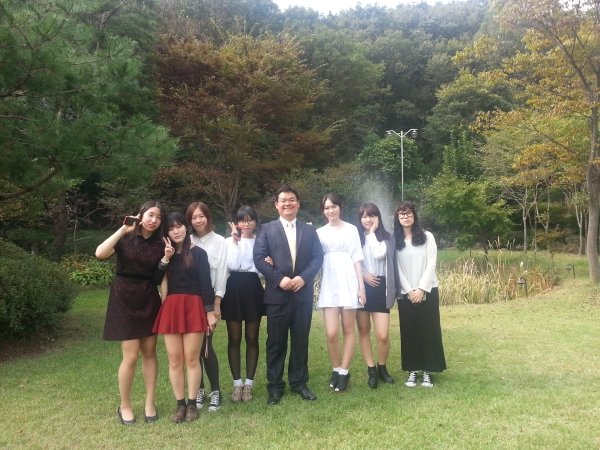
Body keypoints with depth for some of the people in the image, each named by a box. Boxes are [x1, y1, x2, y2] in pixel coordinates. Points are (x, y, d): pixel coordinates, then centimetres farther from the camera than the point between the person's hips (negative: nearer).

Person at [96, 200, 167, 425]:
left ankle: (150, 403, 21)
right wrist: (123, 230, -21)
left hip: (149, 299, 4)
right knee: (131, 356, -4)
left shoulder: (160, 244, 5)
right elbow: (100, 254, -23)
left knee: (149, 352, 8)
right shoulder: (126, 238, -5)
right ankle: (124, 406, 16)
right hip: (124, 298, -4)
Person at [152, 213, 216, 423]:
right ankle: (180, 405, 18)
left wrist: (210, 311, -8)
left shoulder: (198, 253, 1)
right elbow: (155, 280, 0)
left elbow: (205, 284, -4)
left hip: (193, 308, -4)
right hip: (170, 309, 4)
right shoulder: (165, 254, 13)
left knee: (191, 358, 2)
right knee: (174, 360, 7)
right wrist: (165, 258, -9)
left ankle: (192, 404, 14)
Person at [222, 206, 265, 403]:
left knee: (252, 338, 6)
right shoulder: (230, 240, 4)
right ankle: (237, 383, 16)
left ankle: (248, 383, 15)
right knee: (234, 339, 5)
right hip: (234, 290, 0)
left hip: (253, 289, 0)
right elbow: (232, 265, -10)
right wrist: (235, 242, -11)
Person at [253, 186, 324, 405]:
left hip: (303, 293, 2)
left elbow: (318, 257, 3)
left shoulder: (309, 230, 11)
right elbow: (259, 258, -5)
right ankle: (275, 386, 17)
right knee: (276, 342, 5)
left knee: (301, 340, 9)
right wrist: (279, 279, -16)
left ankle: (299, 382, 24)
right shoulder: (267, 229, 4)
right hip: (277, 293, -2)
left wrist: (304, 277, -13)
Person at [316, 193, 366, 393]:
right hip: (329, 285, 1)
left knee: (348, 329, 4)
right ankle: (336, 369, 17)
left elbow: (357, 258, 4)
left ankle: (344, 372, 16)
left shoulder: (351, 229, 7)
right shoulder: (319, 232, 13)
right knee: (331, 333, -5)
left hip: (348, 282, -1)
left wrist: (361, 286, -1)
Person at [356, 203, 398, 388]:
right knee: (363, 331, 8)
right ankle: (371, 369, 23)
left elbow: (379, 255, -16)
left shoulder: (387, 238, 3)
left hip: (380, 289, -1)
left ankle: (382, 367, 20)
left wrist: (372, 233, -8)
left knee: (383, 335, -6)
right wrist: (363, 276, -12)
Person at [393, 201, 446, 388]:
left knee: (429, 330, 1)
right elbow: (396, 268, -1)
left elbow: (431, 264, -5)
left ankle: (427, 371, 11)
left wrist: (421, 289, -12)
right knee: (409, 331, 4)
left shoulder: (427, 237, 1)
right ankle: (412, 370, 13)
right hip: (406, 293, 1)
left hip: (427, 291, 0)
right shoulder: (394, 241, 3)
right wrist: (409, 291, -8)